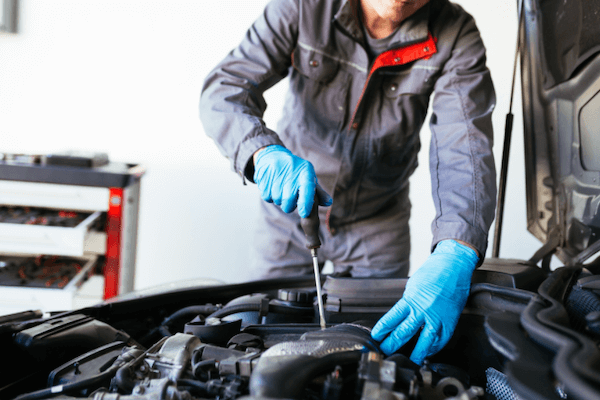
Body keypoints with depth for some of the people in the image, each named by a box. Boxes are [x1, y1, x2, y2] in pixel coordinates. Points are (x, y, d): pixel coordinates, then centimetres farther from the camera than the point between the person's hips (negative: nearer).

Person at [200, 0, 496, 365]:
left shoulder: (456, 36, -21)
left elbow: (467, 146, -31)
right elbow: (224, 89, -24)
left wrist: (456, 255, -47)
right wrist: (265, 152, -46)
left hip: (377, 222, 1)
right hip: (291, 208, 0)